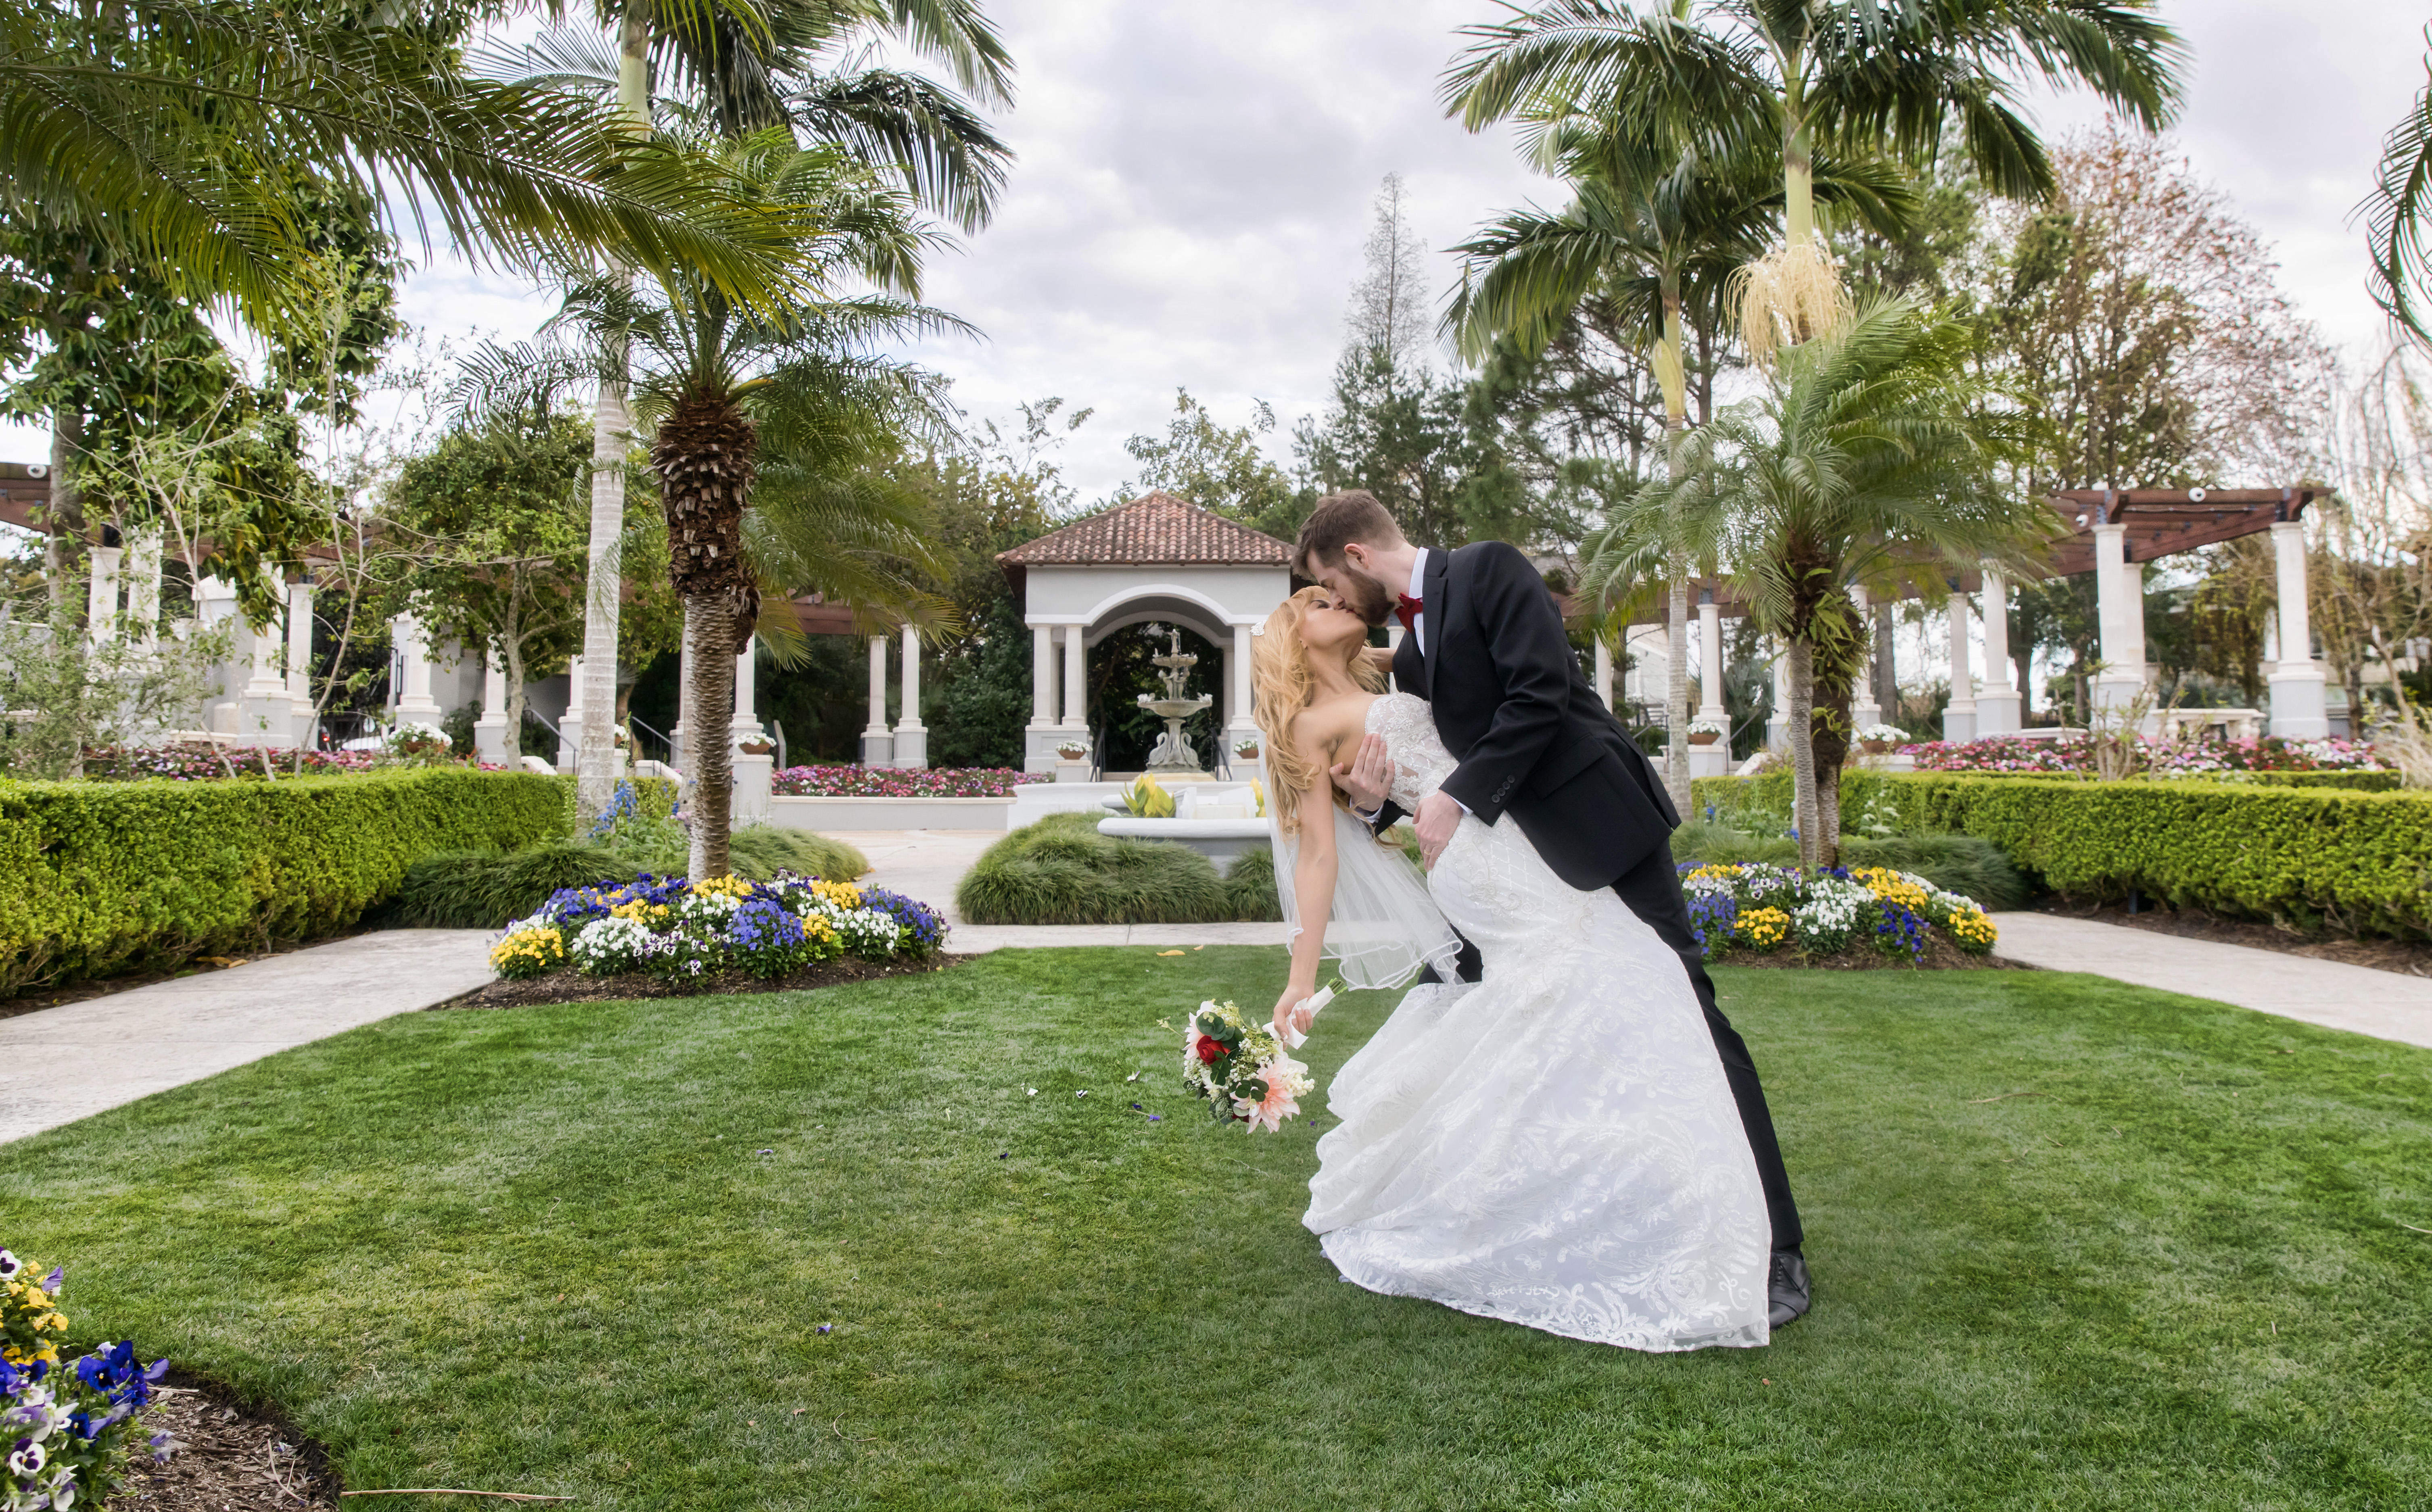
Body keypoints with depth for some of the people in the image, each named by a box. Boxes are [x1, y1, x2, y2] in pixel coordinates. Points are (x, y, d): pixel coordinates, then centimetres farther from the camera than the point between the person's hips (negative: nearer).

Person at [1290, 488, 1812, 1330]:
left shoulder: (1488, 570, -6)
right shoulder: (1409, 655, 17)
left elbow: (1540, 692, -18)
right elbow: (1447, 771, 16)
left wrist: (1457, 798, -19)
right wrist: (1382, 800, -4)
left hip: (1603, 820, -8)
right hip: (1530, 850, 8)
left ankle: (1775, 1246, 0)